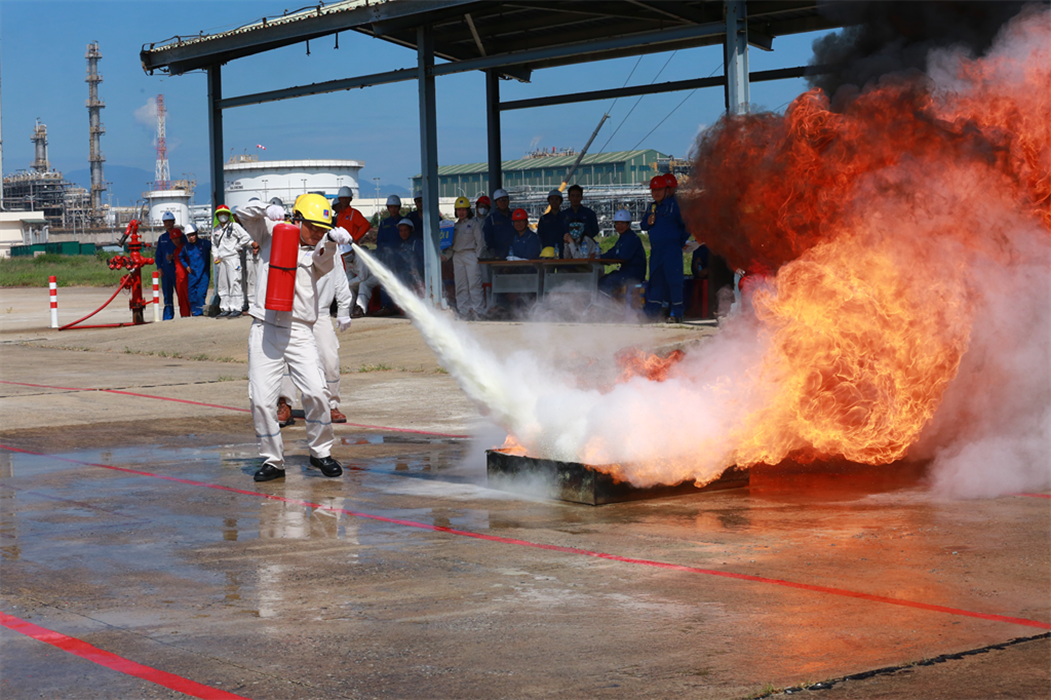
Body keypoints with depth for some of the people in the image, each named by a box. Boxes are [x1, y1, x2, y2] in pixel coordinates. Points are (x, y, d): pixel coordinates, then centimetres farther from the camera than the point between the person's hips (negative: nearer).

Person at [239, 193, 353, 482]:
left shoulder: (318, 253, 9)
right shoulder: (273, 233, 12)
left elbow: (323, 257, -14)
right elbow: (247, 218, 4)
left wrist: (332, 238, -36)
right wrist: (253, 210, -20)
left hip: (299, 332, 0)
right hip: (265, 330, 0)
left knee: (315, 391, -13)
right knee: (261, 398, -3)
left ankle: (321, 452, 9)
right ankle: (273, 460, 12)